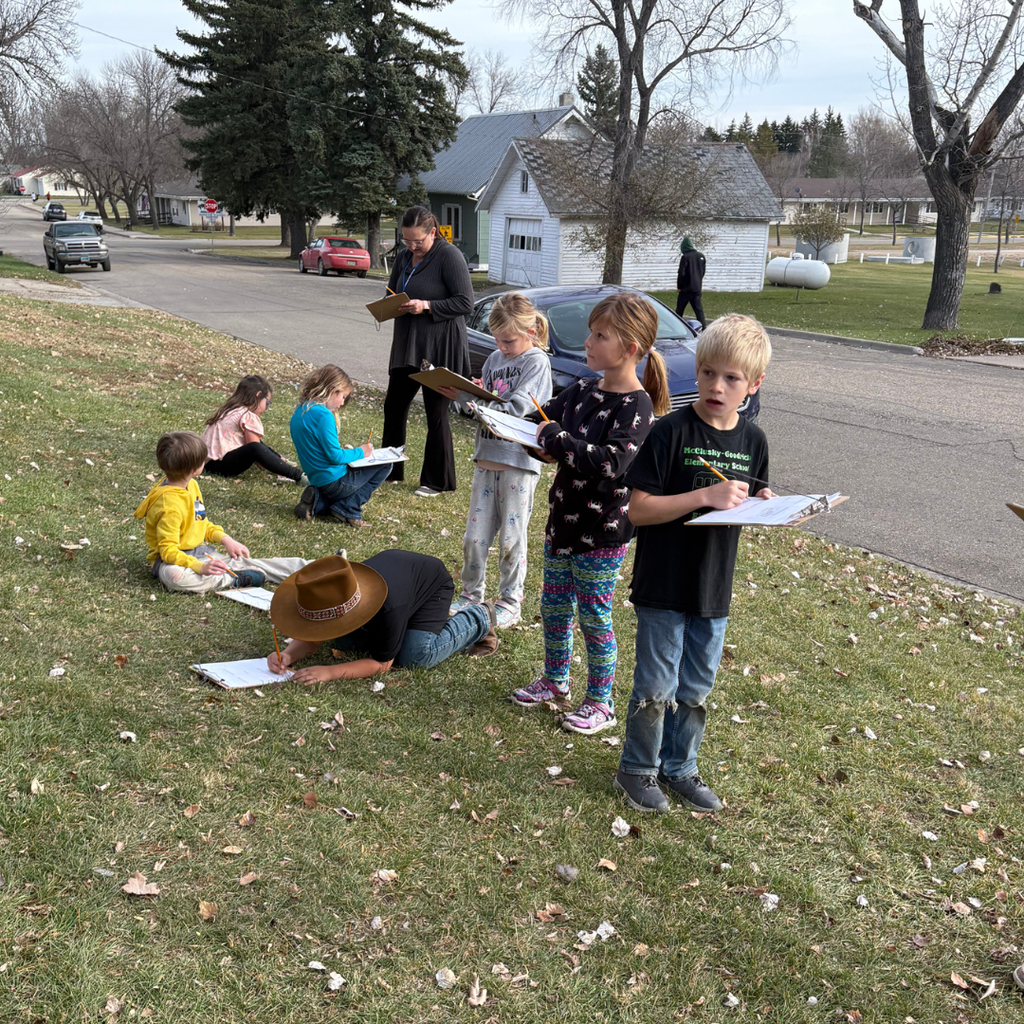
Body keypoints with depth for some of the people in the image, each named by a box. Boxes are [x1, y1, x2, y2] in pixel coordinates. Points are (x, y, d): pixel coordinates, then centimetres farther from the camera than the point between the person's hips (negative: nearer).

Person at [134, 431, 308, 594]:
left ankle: (304, 568, -6)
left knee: (242, 561, -4)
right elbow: (168, 550, -27)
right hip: (171, 560, -8)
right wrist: (200, 567, -38)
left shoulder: (191, 485, 4)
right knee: (175, 576, -41)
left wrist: (225, 539, 1)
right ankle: (234, 580, -29)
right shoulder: (170, 505, -25)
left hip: (200, 553, 8)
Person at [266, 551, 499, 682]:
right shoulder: (333, 595, -30)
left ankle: (477, 619, 1)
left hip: (433, 582, -6)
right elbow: (312, 638, -17)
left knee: (415, 657, -23)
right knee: (342, 641, -1)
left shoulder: (387, 608, -46)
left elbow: (380, 664, -35)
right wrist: (289, 655, -40)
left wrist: (330, 672, -47)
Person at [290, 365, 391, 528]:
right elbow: (335, 456, -21)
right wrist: (360, 452, -6)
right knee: (385, 465, 3)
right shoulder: (323, 415, -22)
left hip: (317, 479, 9)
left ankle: (317, 503, 8)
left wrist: (343, 451, 14)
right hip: (335, 480, -9)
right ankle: (348, 509, -3)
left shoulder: (300, 411, 8)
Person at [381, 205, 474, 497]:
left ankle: (437, 481, 12)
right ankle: (390, 471, 28)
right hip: (407, 344, 8)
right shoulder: (404, 259, 12)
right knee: (394, 405, 12)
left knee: (436, 412, -1)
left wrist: (426, 306, -22)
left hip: (440, 348, -8)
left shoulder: (448, 256, -11)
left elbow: (465, 303, -15)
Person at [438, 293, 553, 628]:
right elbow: (484, 404, 13)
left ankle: (510, 602, 16)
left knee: (511, 538, 3)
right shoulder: (495, 359, 13)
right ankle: (471, 594, 23)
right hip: (487, 457, 6)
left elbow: (516, 409, -19)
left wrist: (470, 398, -22)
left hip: (519, 462, -6)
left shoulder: (537, 362, -9)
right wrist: (461, 394, -7)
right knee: (474, 535, 8)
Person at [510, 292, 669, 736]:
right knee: (554, 607, 18)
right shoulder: (584, 391, 5)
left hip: (602, 534, -7)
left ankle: (600, 703, 21)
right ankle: (555, 681, 38)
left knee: (594, 617, 5)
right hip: (563, 520, 8)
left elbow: (611, 463, -31)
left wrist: (555, 439, -26)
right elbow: (540, 419, 16)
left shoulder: (637, 407, -18)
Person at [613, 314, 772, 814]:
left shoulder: (752, 441, 3)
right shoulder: (671, 431, -14)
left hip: (714, 590, 5)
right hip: (663, 588, -5)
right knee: (656, 688, 5)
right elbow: (637, 509, -18)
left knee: (696, 690, 17)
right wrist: (705, 496, -26)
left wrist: (763, 508, -7)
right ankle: (637, 770, 26)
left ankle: (678, 767, 35)